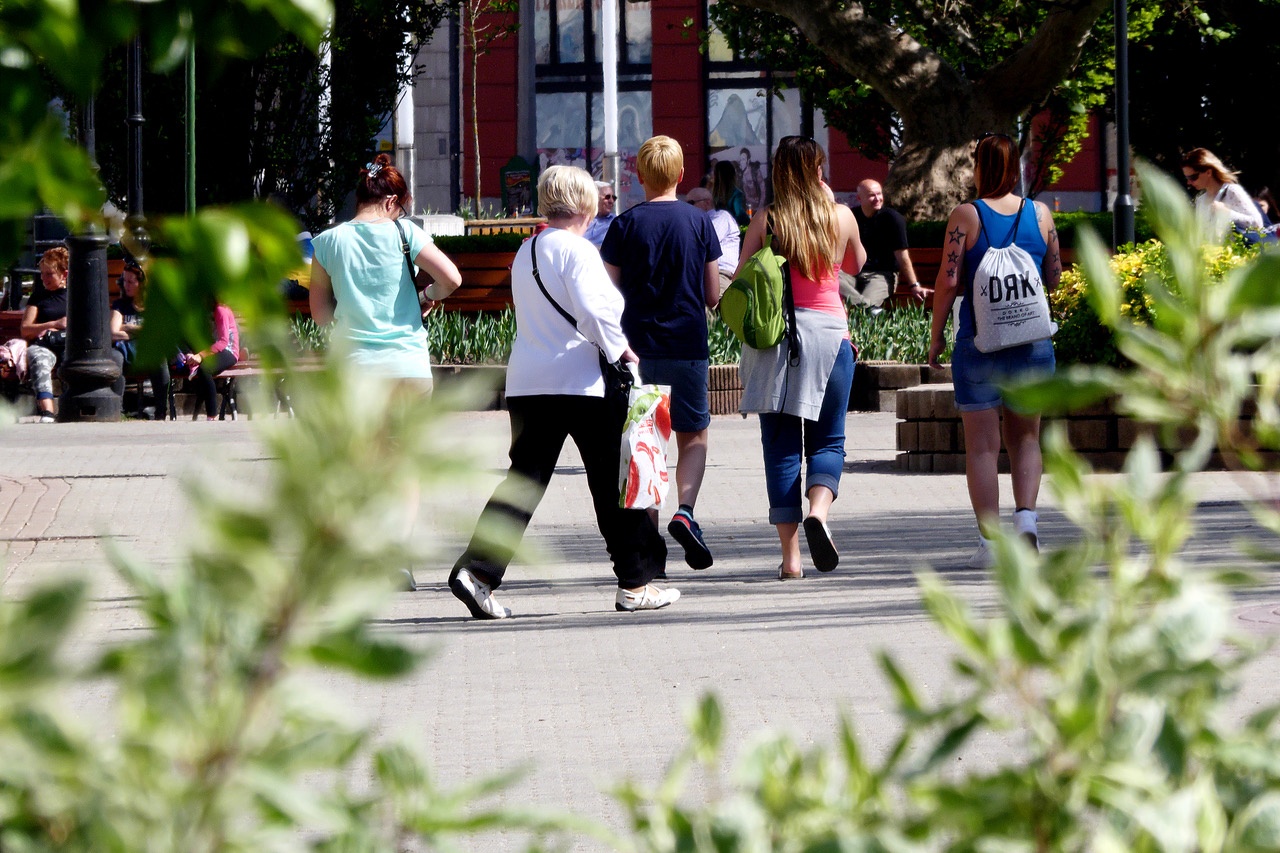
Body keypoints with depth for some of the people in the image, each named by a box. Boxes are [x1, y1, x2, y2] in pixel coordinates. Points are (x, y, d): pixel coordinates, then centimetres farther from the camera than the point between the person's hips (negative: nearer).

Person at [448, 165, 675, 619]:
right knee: (614, 481, 5)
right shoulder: (577, 251, -10)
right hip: (582, 382, -6)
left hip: (526, 382, 6)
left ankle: (477, 568, -9)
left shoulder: (525, 254, 13)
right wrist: (620, 349, -7)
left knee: (524, 479, 6)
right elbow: (594, 311, -22)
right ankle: (636, 583, 11)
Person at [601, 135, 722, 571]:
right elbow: (713, 296, 3)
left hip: (637, 349, 0)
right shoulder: (699, 223, -1)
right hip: (688, 348, 0)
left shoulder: (625, 225, -2)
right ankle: (684, 511, -13)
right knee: (694, 438, 12)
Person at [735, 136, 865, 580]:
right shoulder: (841, 217, 1)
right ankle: (819, 511, -20)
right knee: (827, 439, 10)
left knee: (781, 444, 4)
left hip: (775, 335, 0)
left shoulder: (765, 221, -2)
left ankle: (790, 555, 0)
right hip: (829, 329, 0)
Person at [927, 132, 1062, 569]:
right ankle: (1026, 514, -5)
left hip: (979, 341, -3)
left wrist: (936, 336, 0)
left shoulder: (966, 216, -7)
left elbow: (948, 282, -10)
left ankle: (989, 539, 0)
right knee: (1025, 437, 16)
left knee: (982, 444, 3)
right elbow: (1054, 277, 10)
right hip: (1032, 338, 3)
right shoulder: (1040, 214, 2)